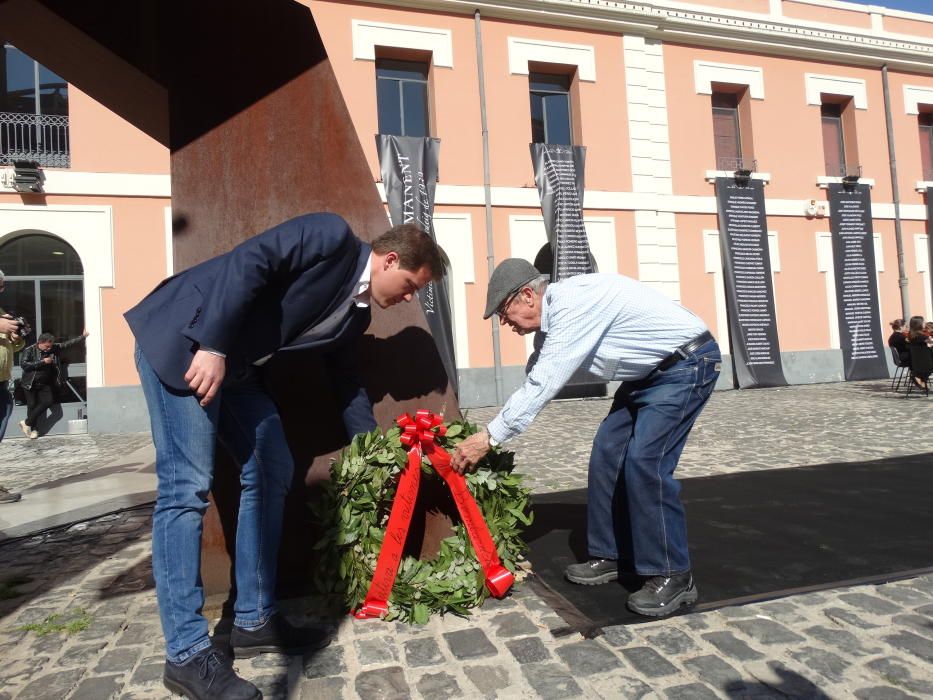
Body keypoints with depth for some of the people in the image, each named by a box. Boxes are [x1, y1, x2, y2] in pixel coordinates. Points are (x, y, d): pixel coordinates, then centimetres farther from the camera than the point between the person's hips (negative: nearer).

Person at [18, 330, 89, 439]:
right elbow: (23, 364, -22)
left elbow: (68, 343, 4)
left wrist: (83, 336, 2)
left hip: (45, 384, 4)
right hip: (30, 384, -4)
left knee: (48, 401, -7)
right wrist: (42, 362, -24)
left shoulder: (55, 348, 1)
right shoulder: (29, 350, -12)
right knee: (32, 405, -1)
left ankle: (27, 423, 5)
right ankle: (33, 429, 14)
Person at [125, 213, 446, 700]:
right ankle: (187, 654, -2)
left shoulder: (355, 313, 12)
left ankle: (254, 621, 16)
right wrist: (213, 347, -24)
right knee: (187, 487, -11)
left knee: (271, 472, 6)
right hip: (184, 339, -9)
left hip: (235, 365, 9)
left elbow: (344, 380, 21)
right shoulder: (333, 237, -11)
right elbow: (246, 263, -21)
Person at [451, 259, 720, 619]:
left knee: (644, 461, -17)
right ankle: (610, 556, 17)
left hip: (688, 364, -10)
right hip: (650, 371, 10)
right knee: (607, 453, 5)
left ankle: (672, 576, -2)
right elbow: (537, 381, 12)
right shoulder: (560, 312, 4)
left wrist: (489, 436, -21)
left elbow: (542, 385, -27)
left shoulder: (573, 304, -26)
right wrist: (491, 431, 8)